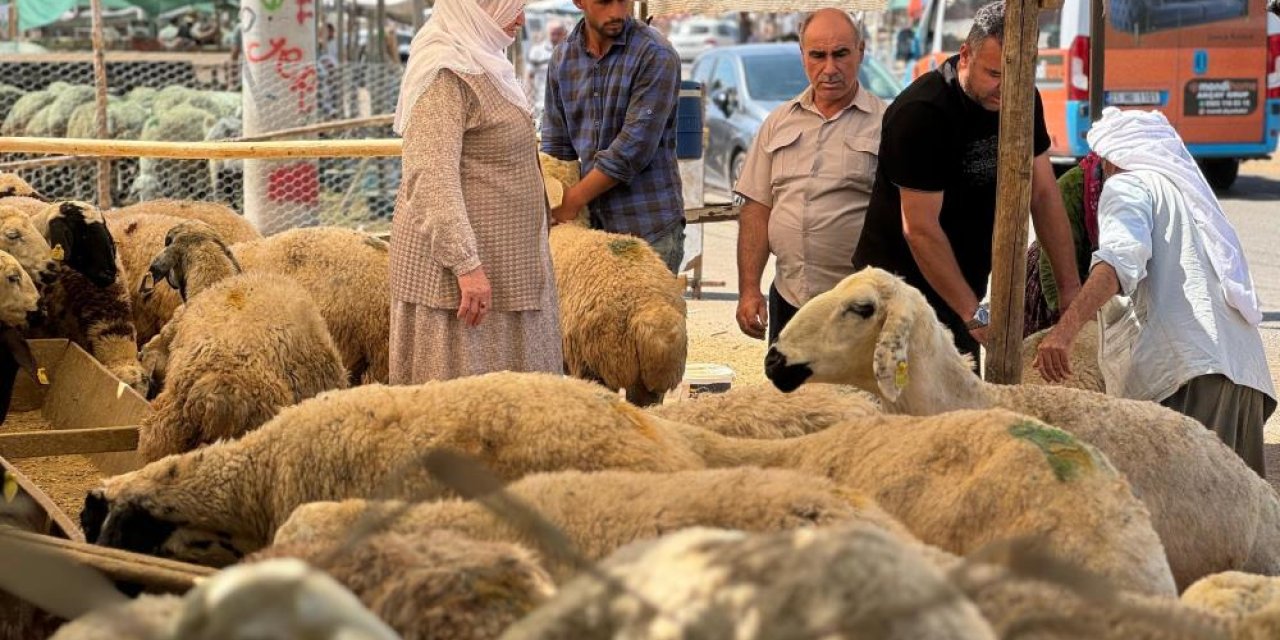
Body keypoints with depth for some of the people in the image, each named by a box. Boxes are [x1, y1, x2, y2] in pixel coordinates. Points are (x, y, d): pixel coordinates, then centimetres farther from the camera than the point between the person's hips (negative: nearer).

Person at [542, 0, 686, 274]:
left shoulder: (655, 55, -10)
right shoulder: (562, 59, 8)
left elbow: (634, 148, -15)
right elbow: (556, 146, 11)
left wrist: (574, 199, -11)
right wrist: (550, 211, -2)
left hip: (648, 228, -4)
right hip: (593, 225, 5)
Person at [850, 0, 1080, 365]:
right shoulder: (922, 113, -22)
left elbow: (1043, 194, 6)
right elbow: (920, 229, -22)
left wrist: (1069, 286, 0)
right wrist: (974, 314, -21)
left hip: (964, 284, 7)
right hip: (902, 283, -7)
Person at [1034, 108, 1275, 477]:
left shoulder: (1128, 185, 9)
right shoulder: (1192, 191, 35)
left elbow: (1122, 256, -13)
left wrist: (1066, 329, -26)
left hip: (1185, 366, -8)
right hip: (1246, 368, 8)